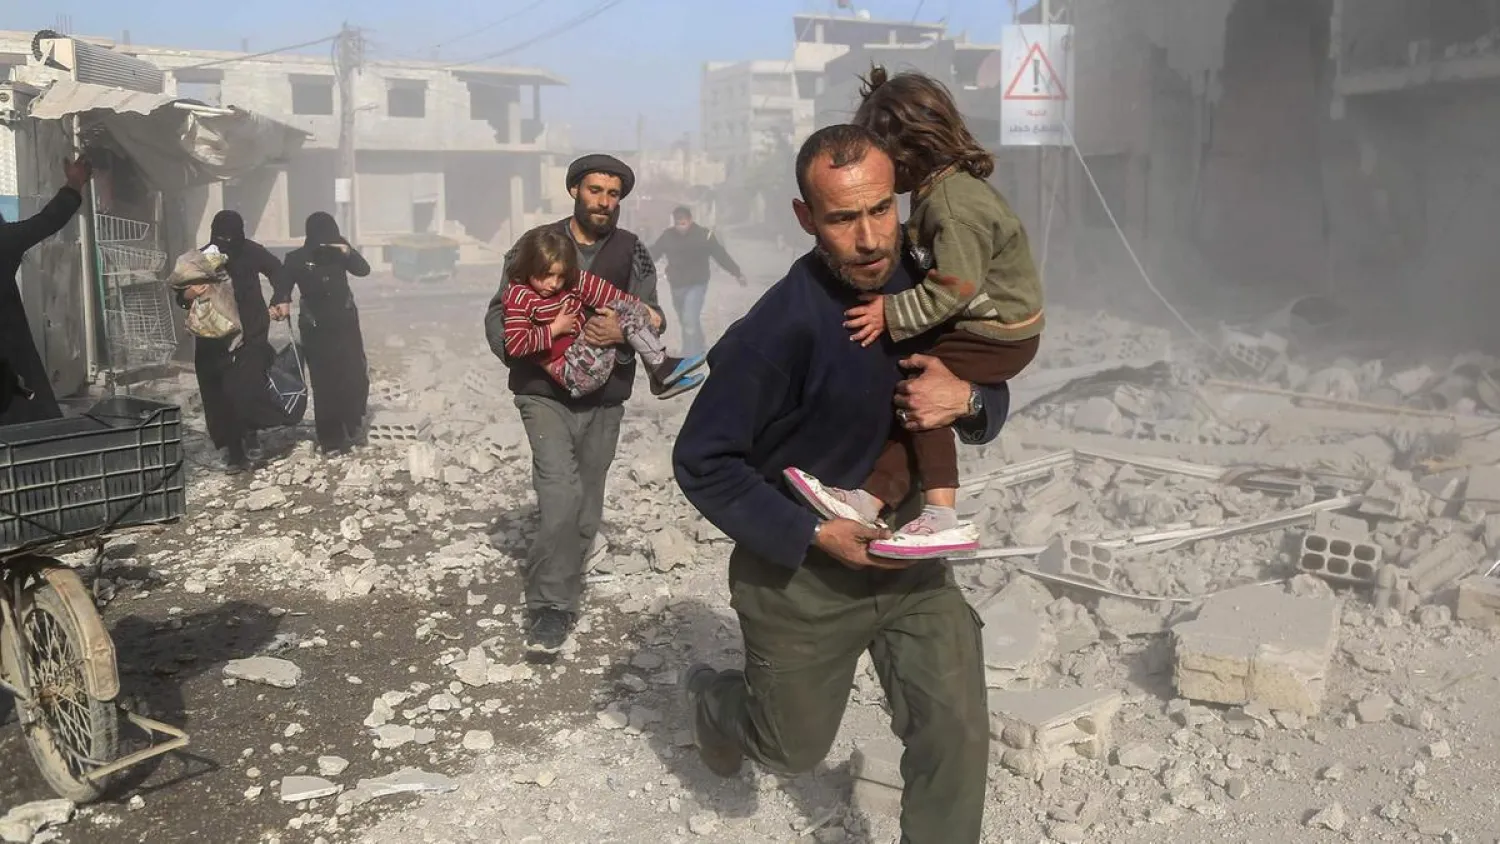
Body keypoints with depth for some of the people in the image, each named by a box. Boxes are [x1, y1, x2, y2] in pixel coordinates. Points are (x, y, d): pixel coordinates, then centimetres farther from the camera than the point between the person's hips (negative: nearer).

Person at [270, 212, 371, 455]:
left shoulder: (339, 253, -2)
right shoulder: (296, 259, -8)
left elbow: (364, 270, -3)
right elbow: (282, 286, -11)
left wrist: (349, 252, -22)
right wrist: (278, 305, -34)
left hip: (346, 324, 2)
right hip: (316, 329, -2)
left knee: (355, 376, -4)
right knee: (325, 383, -4)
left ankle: (350, 426, 20)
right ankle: (330, 439, 2)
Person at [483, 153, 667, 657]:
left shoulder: (632, 252, 4)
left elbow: (653, 318, 1)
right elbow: (498, 314, 2)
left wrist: (624, 332, -20)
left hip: (605, 398, 3)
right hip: (545, 392, -2)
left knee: (585, 508, 10)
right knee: (561, 497, -19)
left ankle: (561, 595, 29)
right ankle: (550, 608, -8)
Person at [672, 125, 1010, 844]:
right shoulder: (780, 330, -26)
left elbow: (993, 393, 6)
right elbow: (702, 462, -19)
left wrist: (966, 400, -19)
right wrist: (815, 535, -24)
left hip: (910, 557, 4)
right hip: (799, 569, -4)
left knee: (958, 737, -1)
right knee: (793, 749, 17)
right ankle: (709, 698, 50)